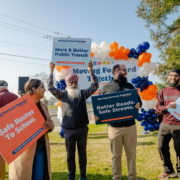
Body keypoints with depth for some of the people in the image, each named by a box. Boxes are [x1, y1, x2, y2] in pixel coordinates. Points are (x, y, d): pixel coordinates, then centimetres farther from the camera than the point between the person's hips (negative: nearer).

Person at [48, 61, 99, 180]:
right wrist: (51, 72, -13)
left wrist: (91, 71, -12)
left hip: (82, 128, 1)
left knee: (82, 153, 11)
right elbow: (51, 87, -7)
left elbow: (95, 86, -2)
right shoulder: (63, 95, 3)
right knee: (70, 154, 10)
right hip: (69, 129, 0)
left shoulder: (83, 93, 5)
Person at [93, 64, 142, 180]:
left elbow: (139, 100, 10)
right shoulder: (106, 88, 4)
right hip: (114, 127, -2)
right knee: (116, 155, 11)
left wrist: (139, 105, -13)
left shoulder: (130, 86, 12)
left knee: (131, 153, 11)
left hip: (130, 126, 2)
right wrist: (96, 115, -15)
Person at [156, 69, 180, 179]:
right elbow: (157, 107, 5)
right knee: (162, 147, 9)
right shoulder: (163, 91, 11)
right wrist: (167, 107, -14)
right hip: (164, 124, 4)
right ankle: (168, 171, 29)